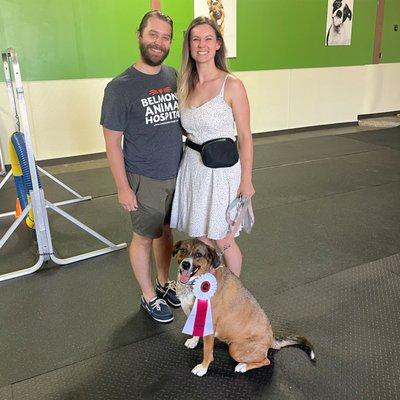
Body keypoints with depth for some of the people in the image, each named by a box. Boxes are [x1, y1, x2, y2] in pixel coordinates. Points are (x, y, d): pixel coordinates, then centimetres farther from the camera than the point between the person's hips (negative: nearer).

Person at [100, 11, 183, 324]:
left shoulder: (175, 77, 2)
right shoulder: (120, 87, -13)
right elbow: (112, 142, -10)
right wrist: (123, 187, -12)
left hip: (177, 175, 5)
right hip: (145, 180, -5)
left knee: (166, 230, 19)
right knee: (144, 238, 10)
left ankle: (164, 283, 41)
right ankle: (149, 297, 30)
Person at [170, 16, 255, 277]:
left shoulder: (231, 85, -13)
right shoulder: (184, 84, 4)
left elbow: (245, 136, -9)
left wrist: (246, 180, -8)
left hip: (221, 170, -5)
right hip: (192, 167, 5)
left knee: (222, 240, 8)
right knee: (200, 237, 16)